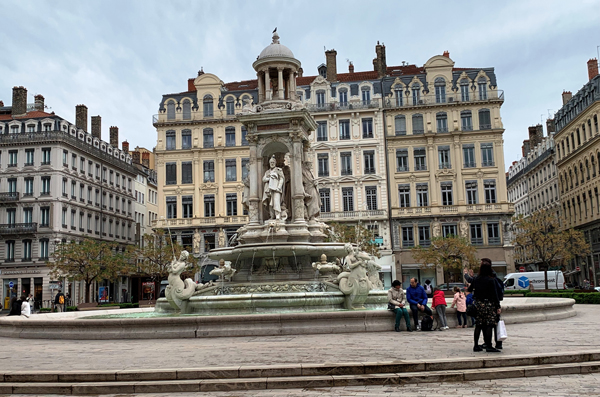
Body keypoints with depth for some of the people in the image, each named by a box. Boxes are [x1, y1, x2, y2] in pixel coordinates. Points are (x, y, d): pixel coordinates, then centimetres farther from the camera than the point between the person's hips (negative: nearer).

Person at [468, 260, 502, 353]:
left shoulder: (476, 279, 3)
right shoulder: (491, 280, -10)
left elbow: (470, 289, 16)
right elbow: (494, 294, -10)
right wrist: (498, 307, -7)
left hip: (478, 304, 5)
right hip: (488, 304, -5)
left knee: (478, 325, 10)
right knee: (489, 325, -2)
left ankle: (476, 346, 13)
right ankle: (489, 346, -2)